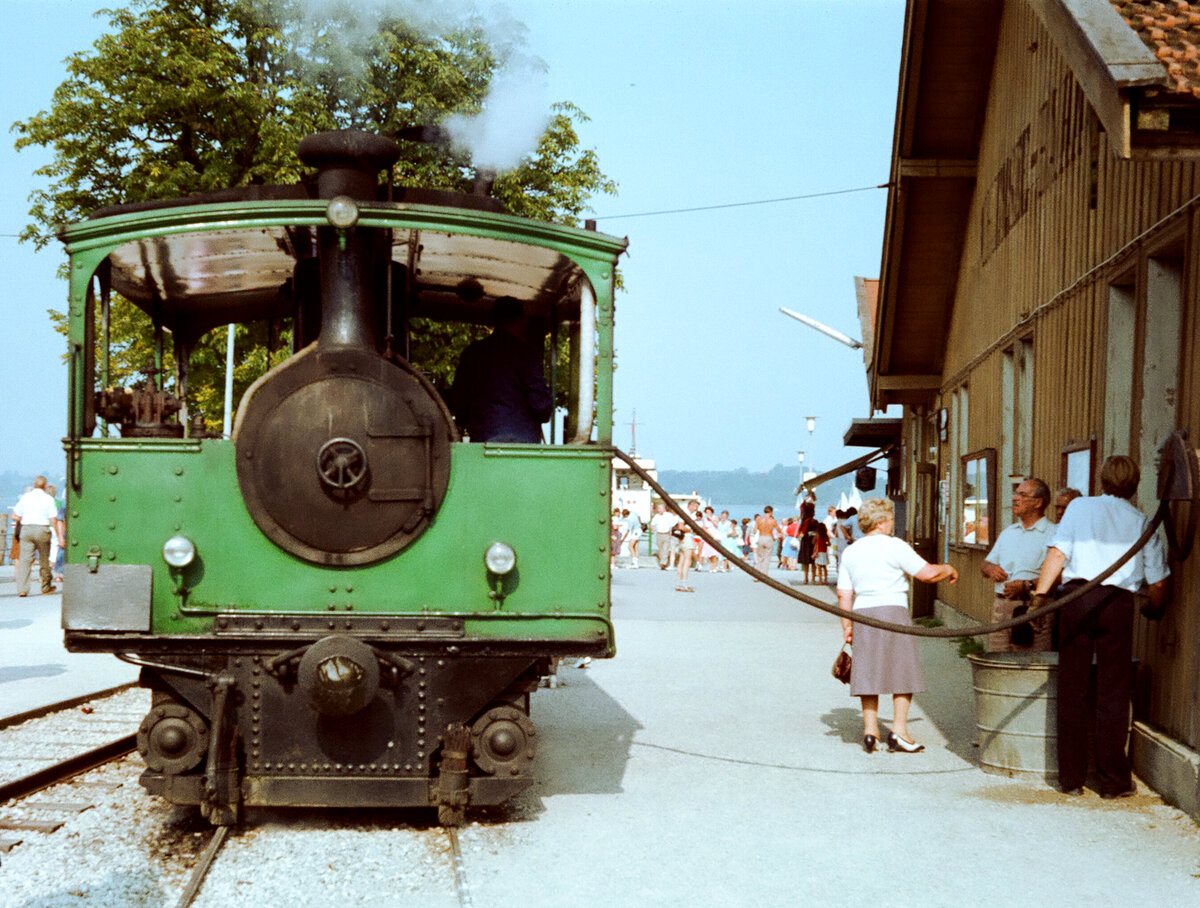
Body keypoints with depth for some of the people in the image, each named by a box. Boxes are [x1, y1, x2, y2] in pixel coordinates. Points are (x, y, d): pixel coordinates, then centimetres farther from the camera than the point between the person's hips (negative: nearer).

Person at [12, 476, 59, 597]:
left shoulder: (25, 497, 7)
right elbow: (53, 520, -8)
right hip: (42, 530, -2)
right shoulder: (48, 499, -2)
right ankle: (46, 586, 26)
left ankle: (22, 588, -13)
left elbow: (15, 516, 8)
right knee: (44, 560, 12)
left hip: (26, 529, 2)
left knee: (24, 560, -2)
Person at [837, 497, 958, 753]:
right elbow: (928, 573, -9)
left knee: (868, 672, 10)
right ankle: (899, 730, -1)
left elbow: (844, 594, 10)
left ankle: (870, 730, 8)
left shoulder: (850, 552, 11)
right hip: (892, 611, -5)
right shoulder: (894, 546, -5)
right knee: (904, 672, 4)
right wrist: (949, 569, 10)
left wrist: (847, 627, 15)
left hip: (862, 616, 5)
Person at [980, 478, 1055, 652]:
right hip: (1001, 605, 6)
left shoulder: (1052, 534, -2)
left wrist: (1027, 586, -20)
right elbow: (985, 564, 26)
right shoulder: (1008, 532, 23)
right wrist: (990, 569, 3)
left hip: (1034, 610, -6)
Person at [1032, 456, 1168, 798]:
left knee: (1072, 689, 5)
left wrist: (1040, 593, -1)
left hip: (1077, 595, 0)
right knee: (1114, 693, 5)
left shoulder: (1080, 507, 11)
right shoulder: (1143, 523, 13)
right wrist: (1154, 609, 32)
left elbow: (1058, 553, -1)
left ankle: (1071, 777, 9)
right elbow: (1157, 583, 13)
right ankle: (1114, 779, 6)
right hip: (1118, 602, 0)